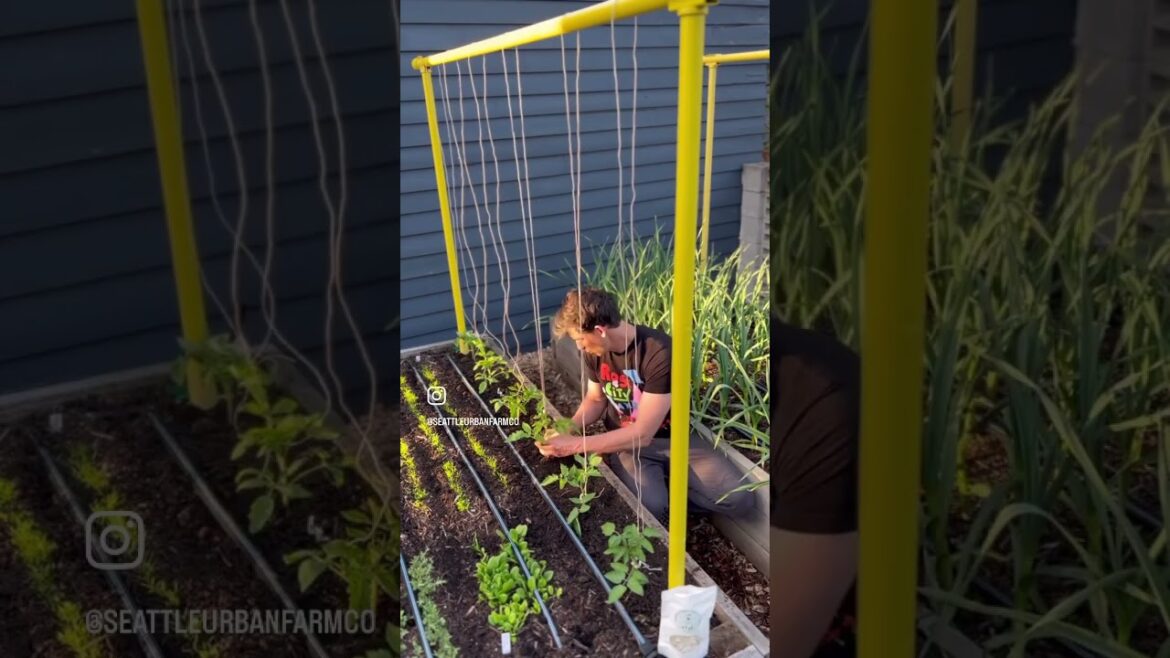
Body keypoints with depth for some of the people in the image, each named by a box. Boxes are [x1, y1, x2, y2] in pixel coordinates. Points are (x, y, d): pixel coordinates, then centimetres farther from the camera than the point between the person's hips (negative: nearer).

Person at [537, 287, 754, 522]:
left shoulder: (660, 353, -28)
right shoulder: (594, 351, -8)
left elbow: (643, 433, -27)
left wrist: (575, 445, -25)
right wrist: (568, 430, -10)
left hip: (672, 439, -1)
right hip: (624, 441, 2)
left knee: (740, 500, -21)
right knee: (649, 506, -31)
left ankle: (664, 486, 1)